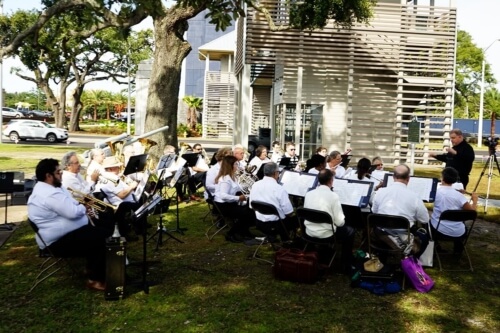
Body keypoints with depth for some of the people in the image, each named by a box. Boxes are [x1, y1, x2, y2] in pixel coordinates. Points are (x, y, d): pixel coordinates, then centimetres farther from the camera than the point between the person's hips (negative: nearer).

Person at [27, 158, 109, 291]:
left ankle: (92, 267, 22)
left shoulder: (43, 188, 11)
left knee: (98, 232, 15)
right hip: (59, 242, -11)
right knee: (103, 239, -16)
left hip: (60, 235, 11)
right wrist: (84, 207, -10)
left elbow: (67, 209, 21)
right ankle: (95, 280, -9)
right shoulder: (51, 194, -25)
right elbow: (73, 213, -31)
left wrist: (79, 205, 2)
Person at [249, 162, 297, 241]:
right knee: (296, 219, 17)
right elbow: (289, 213, -17)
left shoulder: (255, 185, -3)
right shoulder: (279, 189, -20)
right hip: (276, 224, -6)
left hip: (259, 224, 6)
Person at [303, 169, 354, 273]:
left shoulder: (308, 194, -2)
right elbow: (340, 222, -16)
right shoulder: (333, 196, -17)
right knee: (350, 231, 21)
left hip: (309, 232, 6)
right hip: (325, 234, -6)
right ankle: (346, 266, 25)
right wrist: (342, 220, 9)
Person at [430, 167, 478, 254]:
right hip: (457, 232, 0)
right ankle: (458, 249, 41)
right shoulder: (459, 195, -15)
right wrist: (475, 199, 6)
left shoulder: (436, 191, -10)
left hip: (438, 229, 0)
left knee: (429, 222, 36)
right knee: (464, 227, 37)